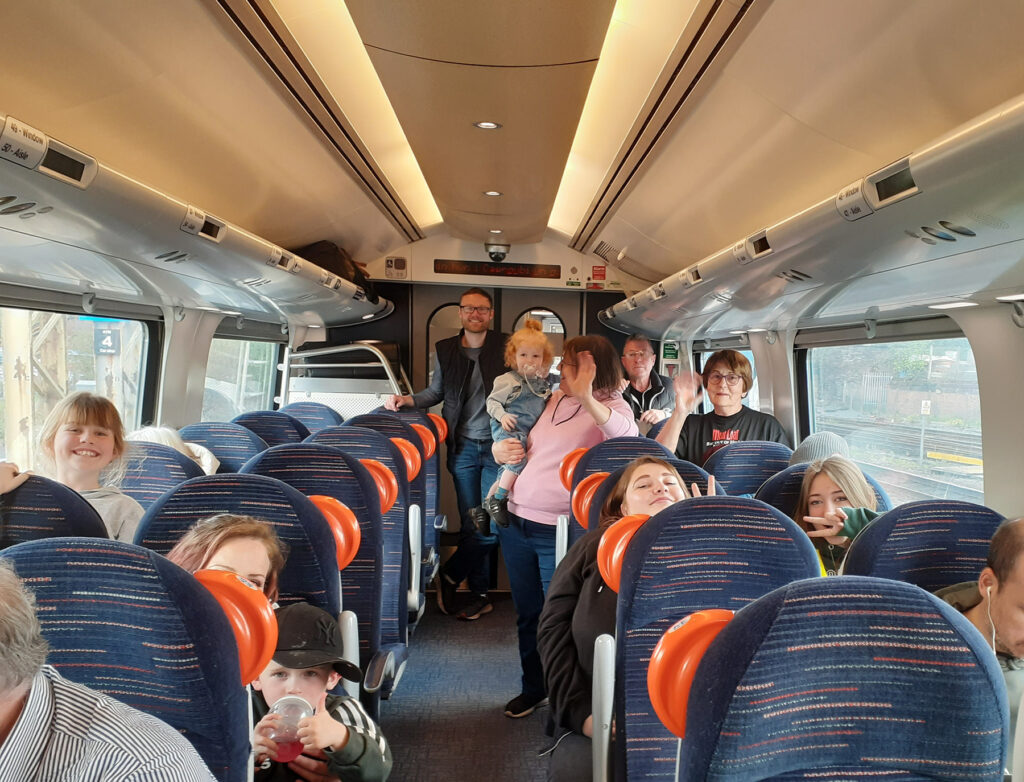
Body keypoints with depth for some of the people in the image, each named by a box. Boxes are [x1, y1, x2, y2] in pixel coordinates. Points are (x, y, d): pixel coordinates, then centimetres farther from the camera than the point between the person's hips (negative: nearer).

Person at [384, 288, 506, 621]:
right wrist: (408, 399, 3)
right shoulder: (444, 350, 8)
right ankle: (480, 594, 21)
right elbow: (436, 392, 19)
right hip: (463, 447, 2)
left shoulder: (506, 346, -1)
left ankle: (450, 575, 19)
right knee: (470, 523, 6)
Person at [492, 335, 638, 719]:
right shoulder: (552, 400, 10)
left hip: (560, 529, -6)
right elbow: (526, 449, 23)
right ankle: (533, 687, 38)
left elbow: (626, 432, -33)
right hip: (517, 520, 6)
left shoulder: (610, 405, -8)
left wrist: (587, 398, -49)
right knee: (528, 614, 19)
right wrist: (501, 450, 1)